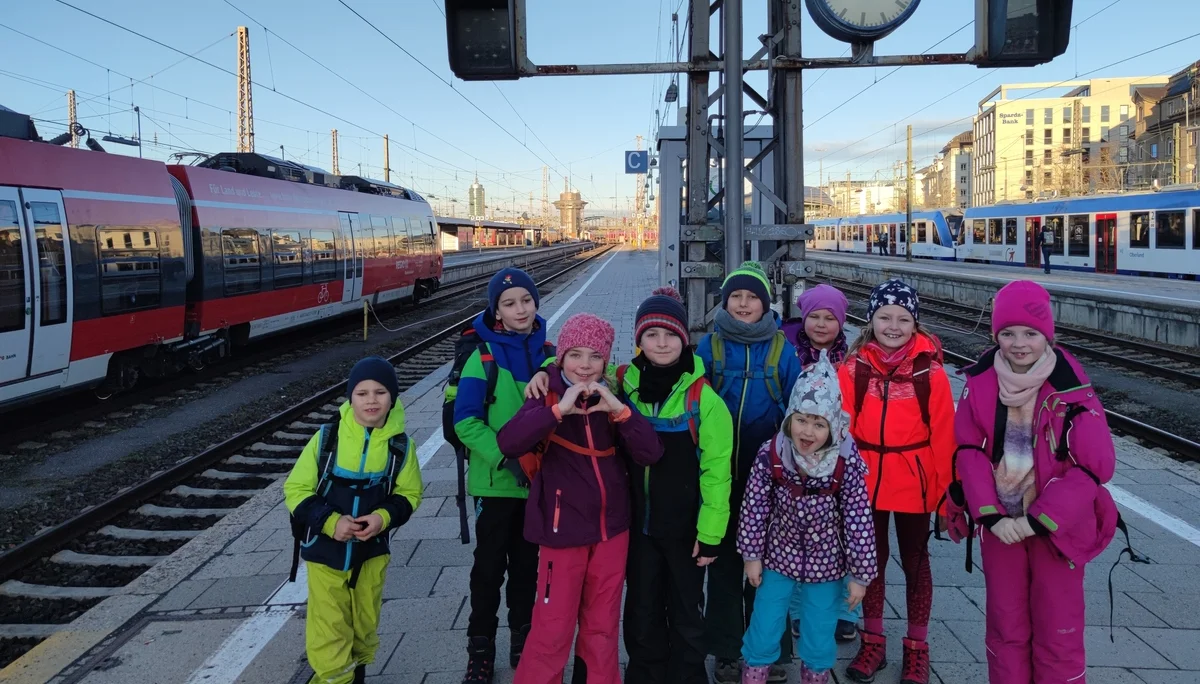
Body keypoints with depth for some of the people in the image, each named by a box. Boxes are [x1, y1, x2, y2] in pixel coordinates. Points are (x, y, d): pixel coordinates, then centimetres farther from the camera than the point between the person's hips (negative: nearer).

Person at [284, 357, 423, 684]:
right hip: (325, 550, -2)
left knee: (365, 624, 18)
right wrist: (331, 522, -22)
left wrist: (383, 517, -17)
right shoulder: (327, 437, -15)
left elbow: (409, 493, 2)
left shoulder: (400, 445, -10)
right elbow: (296, 490, -9)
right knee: (329, 631, 1)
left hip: (372, 551, 2)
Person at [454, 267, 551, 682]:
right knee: (489, 566, 6)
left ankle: (523, 641, 33)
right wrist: (504, 457, -24)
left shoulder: (548, 354, 1)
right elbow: (465, 420, -14)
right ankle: (481, 650, 22)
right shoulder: (484, 356, -10)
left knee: (527, 564, 16)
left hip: (537, 480, 3)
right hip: (495, 480, -3)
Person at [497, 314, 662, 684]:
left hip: (611, 527, 4)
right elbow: (508, 443, -26)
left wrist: (620, 410, -22)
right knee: (553, 628, 2)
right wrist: (560, 409, -33)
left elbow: (651, 453, -9)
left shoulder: (611, 400, 3)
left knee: (603, 625, 16)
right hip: (563, 528, -4)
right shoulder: (548, 396, -8)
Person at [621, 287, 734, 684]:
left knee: (686, 613, 14)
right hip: (637, 522, 3)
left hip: (685, 526, -3)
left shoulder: (701, 396, -14)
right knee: (641, 612, 16)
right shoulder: (624, 384, -4)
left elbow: (716, 469, -12)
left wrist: (710, 531, -12)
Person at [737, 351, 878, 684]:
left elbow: (860, 522, -13)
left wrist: (860, 575, -8)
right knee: (762, 634, 11)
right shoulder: (770, 455, -17)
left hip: (826, 566, -1)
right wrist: (751, 555, -2)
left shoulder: (847, 465, -20)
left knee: (819, 641, 14)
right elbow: (754, 507, -7)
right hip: (779, 558, 1)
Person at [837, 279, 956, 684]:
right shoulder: (853, 369, -6)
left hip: (914, 482, -1)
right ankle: (872, 640, 32)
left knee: (915, 561, 14)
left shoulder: (930, 370, -10)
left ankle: (916, 647, 30)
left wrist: (944, 488, -7)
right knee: (872, 559, 16)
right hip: (866, 481, 1)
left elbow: (943, 433, -8)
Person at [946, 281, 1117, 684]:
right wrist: (990, 514, -14)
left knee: (1058, 631, 9)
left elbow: (1095, 465, -14)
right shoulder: (981, 381, -6)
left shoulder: (1070, 390, -14)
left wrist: (1039, 520, -16)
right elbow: (969, 449, -4)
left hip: (1055, 526, -2)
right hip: (999, 522, 2)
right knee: (1005, 625, 16)